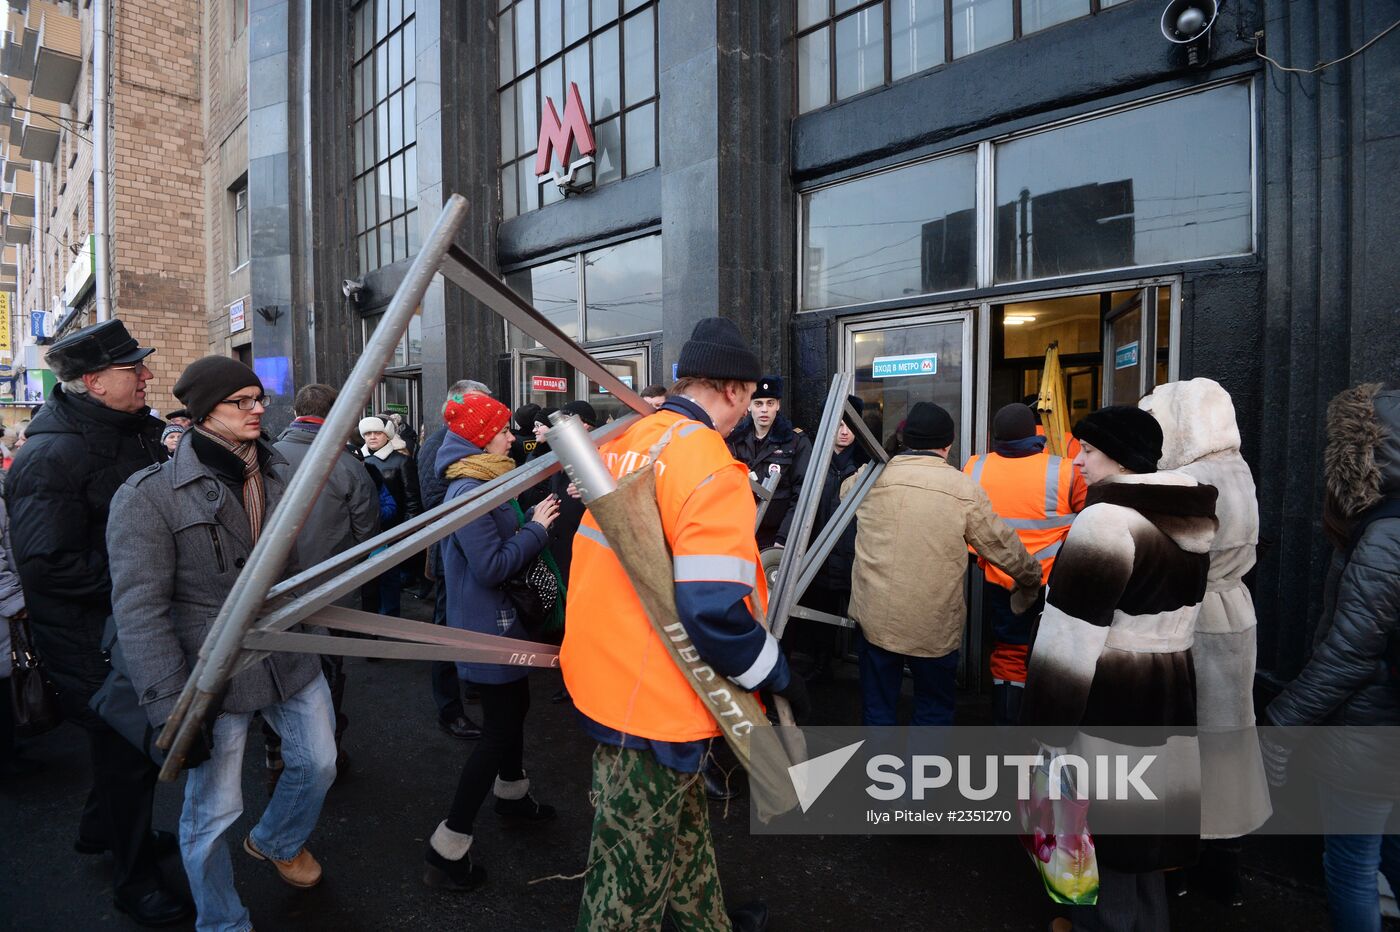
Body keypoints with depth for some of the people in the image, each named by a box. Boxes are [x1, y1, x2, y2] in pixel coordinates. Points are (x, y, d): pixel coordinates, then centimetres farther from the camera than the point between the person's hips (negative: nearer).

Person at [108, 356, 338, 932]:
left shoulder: (280, 475, 3)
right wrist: (172, 709, -21)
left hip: (292, 660, 6)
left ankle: (276, 842, 52)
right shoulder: (151, 495, -16)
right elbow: (139, 610, -18)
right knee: (212, 812, 9)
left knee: (318, 763, 20)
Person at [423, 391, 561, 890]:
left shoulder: (484, 483, 9)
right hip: (488, 628, -10)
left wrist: (535, 520, -3)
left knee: (515, 706, 24)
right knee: (499, 730, -2)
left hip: (502, 620, 10)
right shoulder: (469, 492, -24)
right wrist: (536, 529, -17)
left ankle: (511, 793, 46)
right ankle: (447, 849, 9)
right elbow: (493, 567, -27)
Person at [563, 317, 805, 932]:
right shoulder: (711, 466, -23)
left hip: (606, 668, 9)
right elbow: (716, 609, -29)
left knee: (682, 825, 29)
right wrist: (781, 678, -13)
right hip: (653, 701, -9)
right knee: (635, 872, 12)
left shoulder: (624, 440, 4)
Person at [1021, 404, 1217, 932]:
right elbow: (1169, 613, 15)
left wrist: (1048, 730, -17)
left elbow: (1071, 640, -23)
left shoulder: (1107, 518, -22)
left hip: (1109, 699, -9)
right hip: (1171, 694, 9)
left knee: (1099, 827, 8)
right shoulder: (1191, 517, 7)